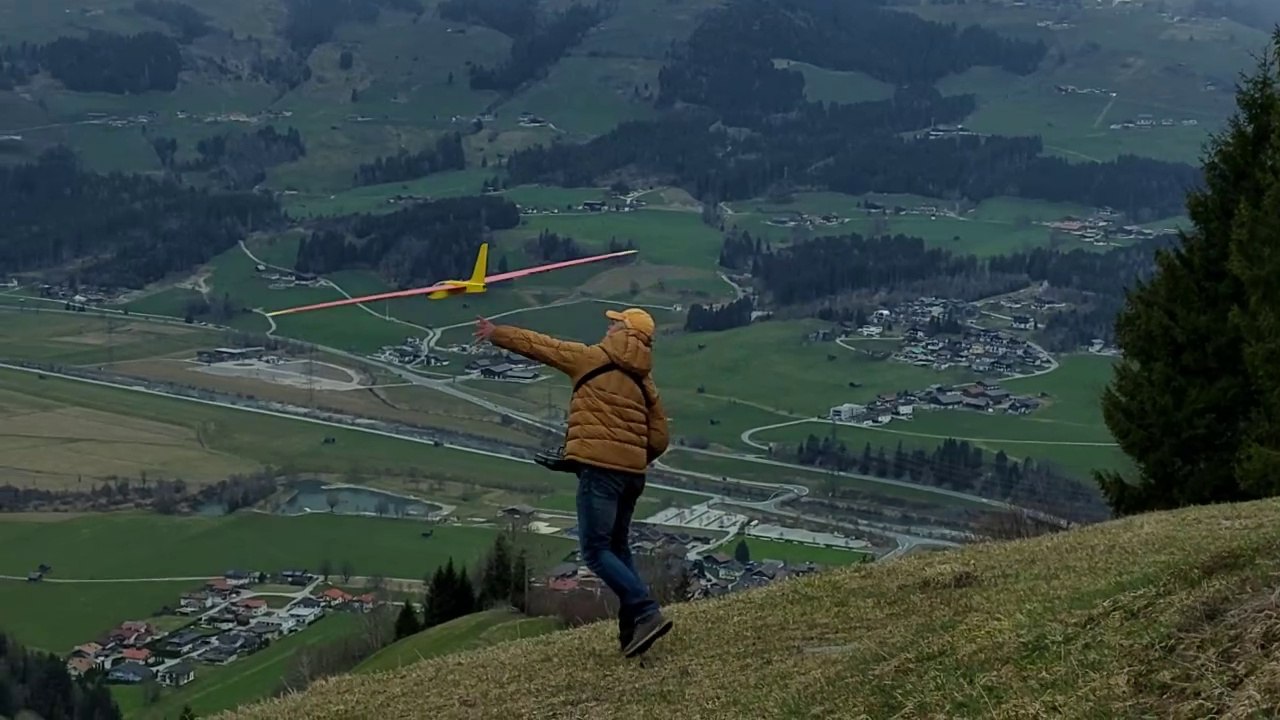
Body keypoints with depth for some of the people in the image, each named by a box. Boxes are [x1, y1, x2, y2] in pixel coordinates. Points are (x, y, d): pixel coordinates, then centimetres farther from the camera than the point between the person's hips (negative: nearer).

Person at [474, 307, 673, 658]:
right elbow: (658, 440, 14)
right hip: (632, 474, 7)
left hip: (599, 469, -7)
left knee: (596, 551, -7)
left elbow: (539, 345, 7)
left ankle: (647, 613, -20)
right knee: (618, 549, 17)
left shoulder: (592, 358, 0)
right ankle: (631, 634, 13)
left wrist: (496, 333, 18)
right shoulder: (645, 384, 16)